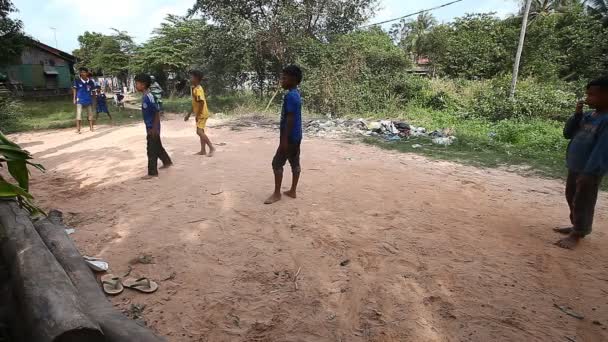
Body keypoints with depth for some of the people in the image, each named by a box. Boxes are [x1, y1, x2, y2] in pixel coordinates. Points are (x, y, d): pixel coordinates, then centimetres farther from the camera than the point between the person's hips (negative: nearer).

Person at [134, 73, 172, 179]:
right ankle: (167, 162, 40)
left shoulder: (149, 97, -21)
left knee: (152, 150, -3)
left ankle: (152, 172, 4)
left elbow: (157, 113, -22)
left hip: (153, 127, -9)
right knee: (158, 146, 22)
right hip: (150, 127, 10)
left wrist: (154, 128, -21)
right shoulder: (145, 96, 8)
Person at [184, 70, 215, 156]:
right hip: (199, 114, 10)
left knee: (200, 132, -16)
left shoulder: (198, 89, -17)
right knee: (201, 132, 12)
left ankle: (212, 147, -9)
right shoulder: (194, 88, 13)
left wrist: (198, 115, -21)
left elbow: (202, 102, -23)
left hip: (202, 114, -10)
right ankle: (203, 150, 17)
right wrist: (189, 114, 22)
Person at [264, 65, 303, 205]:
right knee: (295, 163, 12)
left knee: (277, 163, -2)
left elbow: (290, 119, -22)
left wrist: (284, 139, -21)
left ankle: (277, 194, 5)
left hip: (289, 137, -10)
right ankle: (292, 191, 21)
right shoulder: (296, 94, 12)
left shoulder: (289, 96, -18)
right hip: (297, 136, 10)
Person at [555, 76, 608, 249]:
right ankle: (576, 226, 34)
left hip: (590, 171, -8)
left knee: (582, 203, 2)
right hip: (574, 167, 8)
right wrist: (577, 114, -5)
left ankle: (577, 234, 14)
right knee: (571, 198, 19)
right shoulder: (588, 116, 7)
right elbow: (567, 134, 8)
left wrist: (588, 173, -24)